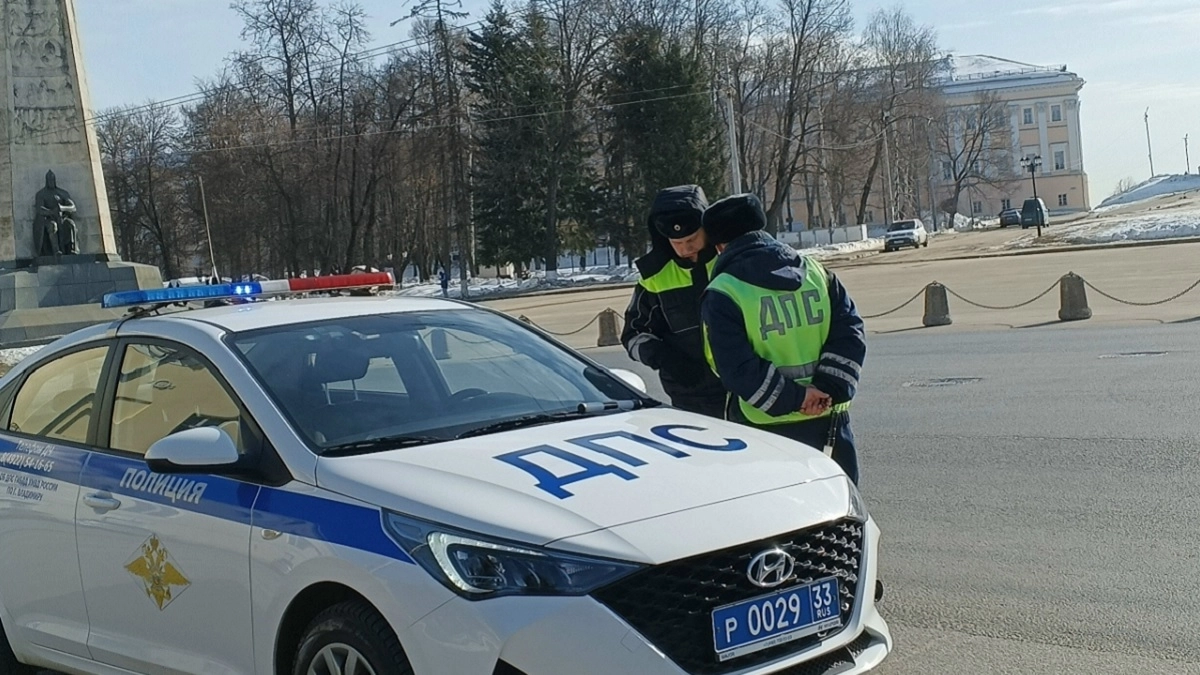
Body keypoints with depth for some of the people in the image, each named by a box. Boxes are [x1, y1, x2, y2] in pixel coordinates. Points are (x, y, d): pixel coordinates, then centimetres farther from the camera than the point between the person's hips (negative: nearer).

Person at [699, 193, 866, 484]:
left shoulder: (723, 294, -7)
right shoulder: (816, 272, 8)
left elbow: (736, 368, -16)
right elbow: (850, 332, 2)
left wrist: (794, 398, -12)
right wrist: (830, 387, -6)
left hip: (769, 429, -4)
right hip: (830, 420, 4)